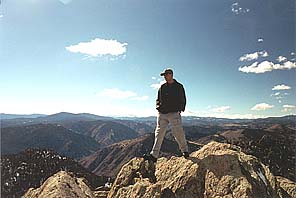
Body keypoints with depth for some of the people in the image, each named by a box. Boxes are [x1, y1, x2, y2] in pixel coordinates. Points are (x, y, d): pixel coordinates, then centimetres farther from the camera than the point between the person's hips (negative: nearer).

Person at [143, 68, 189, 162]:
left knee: (178, 132, -4)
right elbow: (158, 99, 21)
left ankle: (184, 150, 19)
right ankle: (154, 155, 0)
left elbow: (183, 100, 7)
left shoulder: (179, 86, 7)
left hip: (174, 113, -3)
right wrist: (158, 106, 2)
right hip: (162, 114, 3)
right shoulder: (162, 87, 15)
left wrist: (180, 109, -5)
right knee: (159, 133, -1)